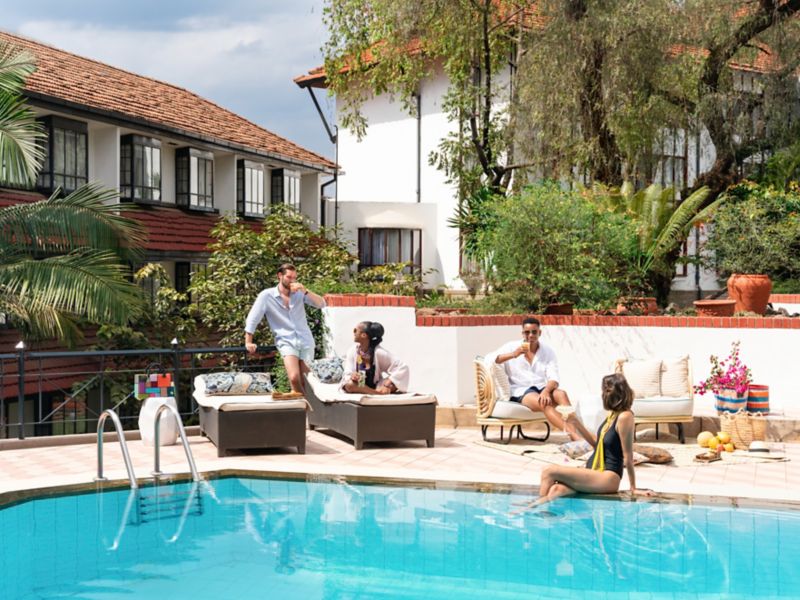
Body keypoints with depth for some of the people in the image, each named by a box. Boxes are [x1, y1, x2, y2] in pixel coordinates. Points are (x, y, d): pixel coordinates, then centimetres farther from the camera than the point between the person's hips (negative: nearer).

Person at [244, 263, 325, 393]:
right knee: (294, 378, -21)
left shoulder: (300, 293, 8)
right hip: (287, 343, -3)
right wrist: (248, 342, -6)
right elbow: (252, 319, -1)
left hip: (306, 342, 3)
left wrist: (305, 291, -14)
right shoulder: (267, 295, 0)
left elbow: (322, 304, -2)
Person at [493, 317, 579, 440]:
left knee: (561, 394, -30)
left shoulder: (548, 351, 10)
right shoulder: (511, 347, 5)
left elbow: (553, 379, -2)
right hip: (520, 391, -3)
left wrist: (546, 391, -25)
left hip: (541, 388, 3)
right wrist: (513, 355, -24)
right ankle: (574, 435, -48)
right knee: (544, 403, -33)